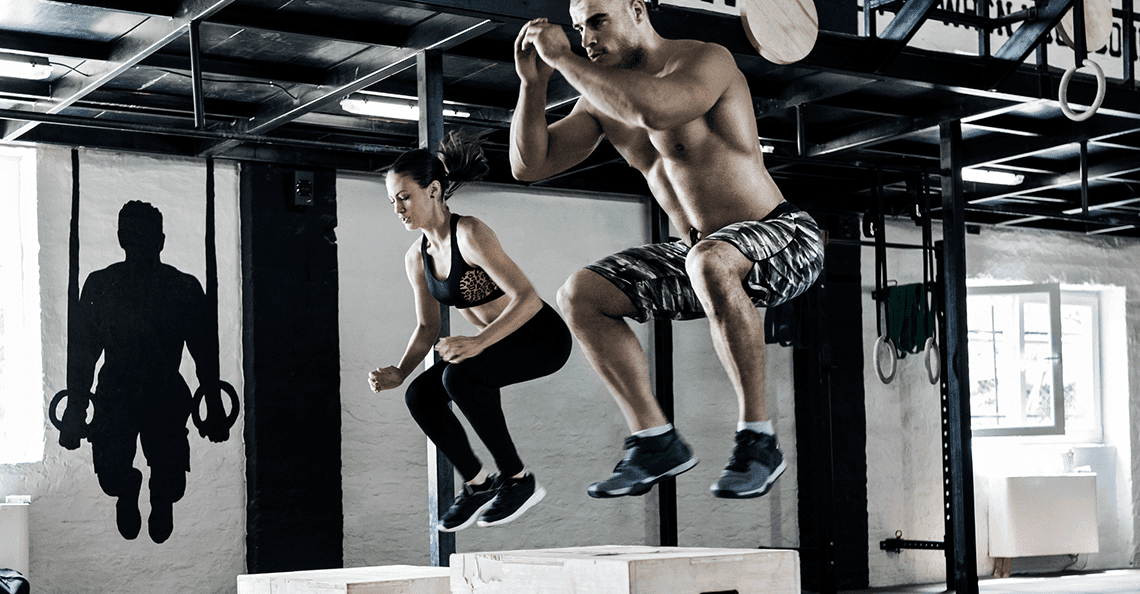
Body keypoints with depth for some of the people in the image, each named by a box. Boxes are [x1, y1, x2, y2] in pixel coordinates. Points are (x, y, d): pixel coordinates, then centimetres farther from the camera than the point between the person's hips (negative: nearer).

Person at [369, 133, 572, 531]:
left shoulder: (471, 234, -24)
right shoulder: (416, 258, 0)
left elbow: (528, 298, -29)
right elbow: (428, 328, 8)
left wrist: (479, 342, -39)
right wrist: (398, 374, -9)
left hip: (543, 336, -8)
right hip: (499, 342, 8)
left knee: (460, 376, -30)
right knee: (421, 395, -9)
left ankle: (518, 479, -15)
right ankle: (477, 484, 8)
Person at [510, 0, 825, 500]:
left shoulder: (706, 61, -16)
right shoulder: (604, 97, 7)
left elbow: (654, 108, -38)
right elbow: (529, 165, 7)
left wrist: (563, 57, -27)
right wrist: (533, 81, -8)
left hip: (782, 238, -8)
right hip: (698, 253, 8)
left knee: (709, 261, -41)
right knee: (580, 295, -6)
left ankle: (757, 439, -27)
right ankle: (654, 440, -4)